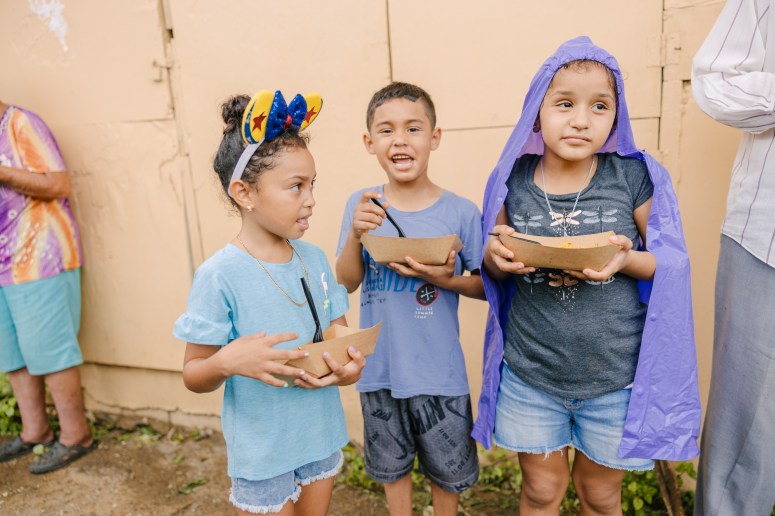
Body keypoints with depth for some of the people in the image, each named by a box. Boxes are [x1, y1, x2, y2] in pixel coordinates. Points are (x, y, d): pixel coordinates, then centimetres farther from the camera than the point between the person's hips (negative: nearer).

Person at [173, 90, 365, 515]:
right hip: (262, 451, -5)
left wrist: (350, 363, -16)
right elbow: (193, 375, -13)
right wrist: (228, 362, -33)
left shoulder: (314, 259, -3)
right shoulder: (220, 275, -20)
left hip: (321, 436, 6)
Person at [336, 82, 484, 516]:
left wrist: (447, 280, -23)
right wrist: (356, 235, -22)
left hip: (439, 370, -2)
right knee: (392, 464, 23)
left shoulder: (461, 212, -12)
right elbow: (347, 283, -5)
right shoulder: (361, 205, -5)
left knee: (447, 468, 19)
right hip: (380, 366, 2)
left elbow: (486, 285, -4)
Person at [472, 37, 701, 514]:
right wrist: (495, 256, -17)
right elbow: (495, 273, 6)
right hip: (530, 374, 1)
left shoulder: (634, 178, -9)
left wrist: (627, 259, -21)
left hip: (616, 376, 0)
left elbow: (670, 263, -1)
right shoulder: (513, 181, -5)